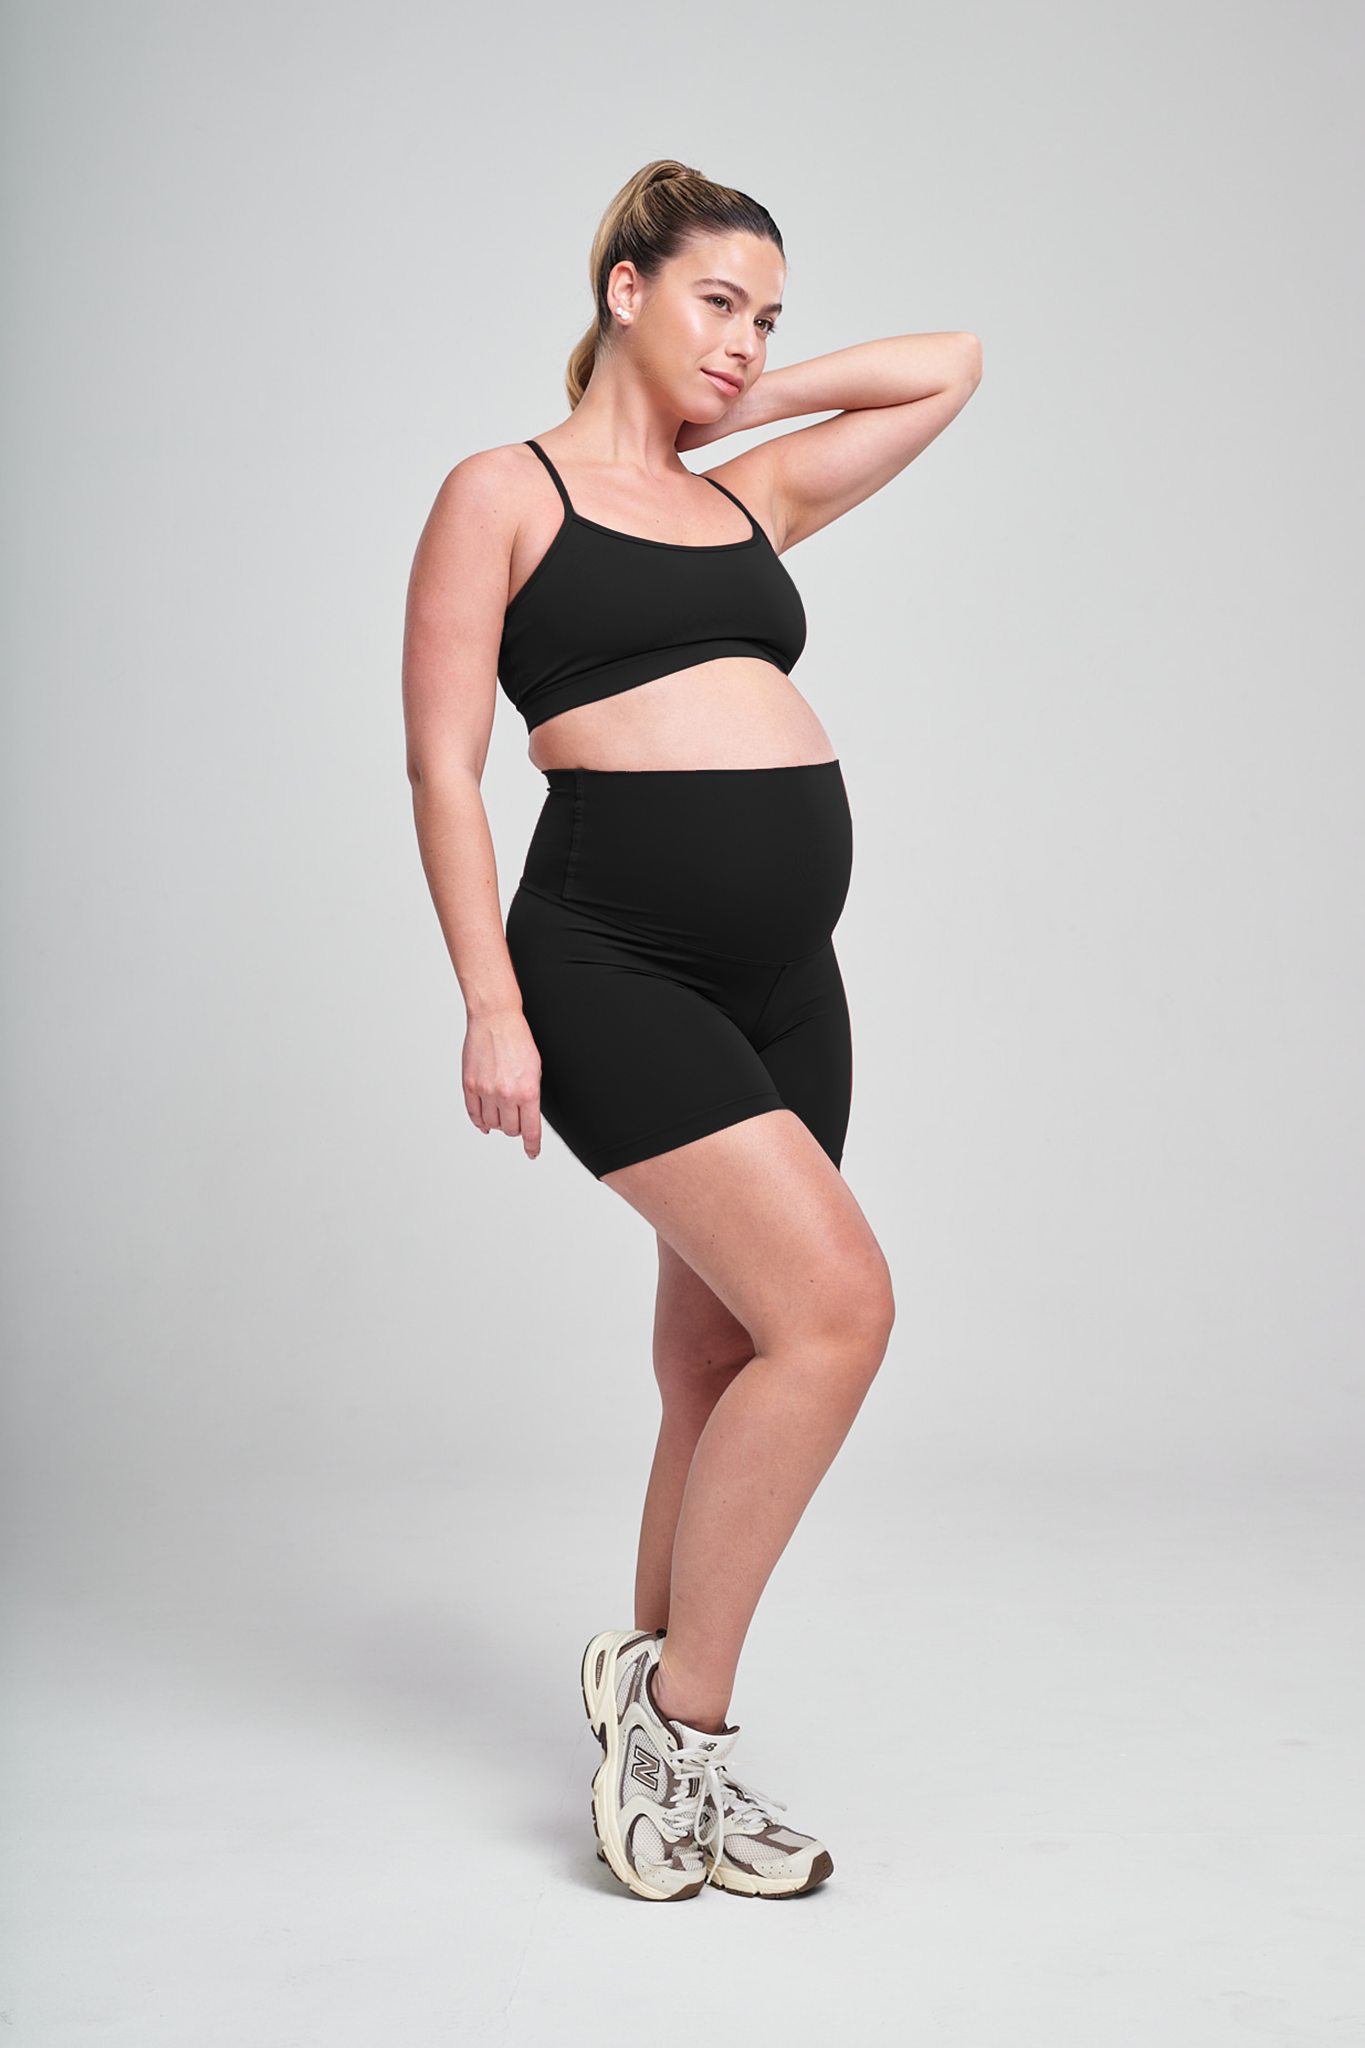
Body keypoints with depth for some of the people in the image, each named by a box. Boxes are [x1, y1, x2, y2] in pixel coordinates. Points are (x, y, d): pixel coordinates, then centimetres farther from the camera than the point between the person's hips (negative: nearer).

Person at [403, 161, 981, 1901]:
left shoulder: (748, 498, 19)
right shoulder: (505, 491, 4)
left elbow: (950, 367, 31)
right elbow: (443, 767, -3)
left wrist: (753, 396, 21)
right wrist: (491, 1001, -12)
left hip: (784, 974, 7)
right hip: (616, 960, -6)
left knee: (721, 1376, 9)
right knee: (835, 1304, -19)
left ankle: (661, 1750, 24)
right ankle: (678, 1705, -2)